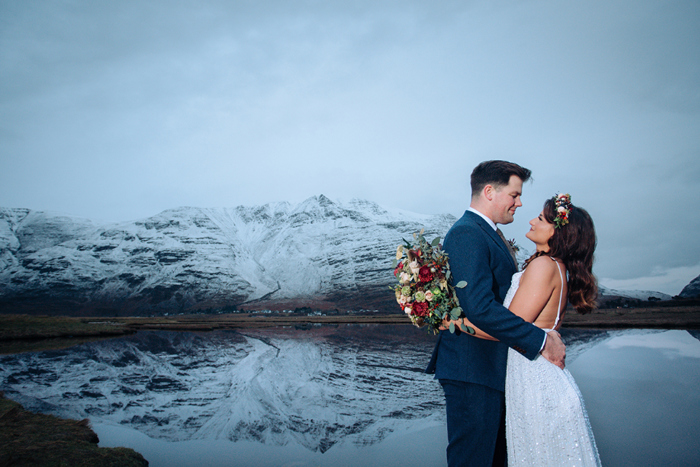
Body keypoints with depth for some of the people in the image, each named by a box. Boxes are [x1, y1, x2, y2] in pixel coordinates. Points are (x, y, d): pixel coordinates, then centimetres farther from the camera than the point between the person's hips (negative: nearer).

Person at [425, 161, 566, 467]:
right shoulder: (466, 234, -17)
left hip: (492, 370, 10)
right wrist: (541, 340, -20)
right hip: (472, 372, -10)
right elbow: (480, 308, -27)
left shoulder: (489, 234, 16)